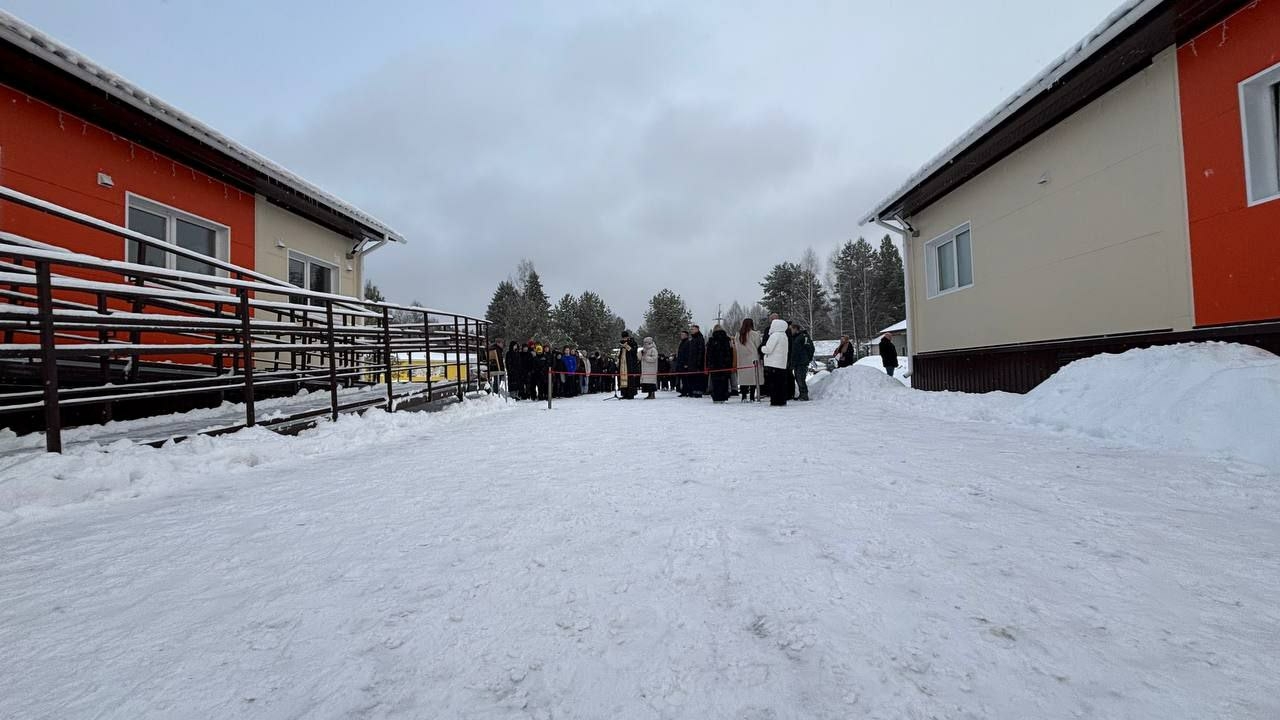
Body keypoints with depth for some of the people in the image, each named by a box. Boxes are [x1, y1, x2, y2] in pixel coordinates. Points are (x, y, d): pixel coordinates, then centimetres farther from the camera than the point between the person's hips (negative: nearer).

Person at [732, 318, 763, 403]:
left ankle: (743, 397, 7)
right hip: (753, 360, -4)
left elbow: (736, 349, 7)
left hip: (741, 361, 4)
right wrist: (759, 358, 8)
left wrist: (735, 363, 11)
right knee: (753, 379, 1)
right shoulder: (755, 334, -6)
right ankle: (752, 397, 0)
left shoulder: (737, 335, 5)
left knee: (743, 380, 7)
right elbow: (758, 347, -3)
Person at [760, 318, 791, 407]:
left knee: (773, 383, -5)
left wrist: (762, 348, 6)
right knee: (782, 383, 11)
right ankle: (782, 400, 16)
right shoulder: (784, 335, 16)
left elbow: (768, 349, -15)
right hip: (782, 364, 9)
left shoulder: (775, 335, -13)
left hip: (773, 364, -9)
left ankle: (775, 401, -5)